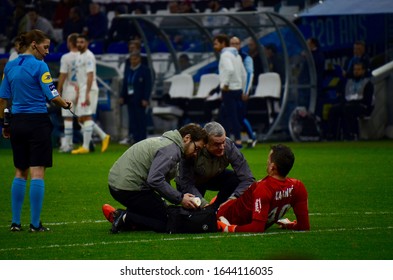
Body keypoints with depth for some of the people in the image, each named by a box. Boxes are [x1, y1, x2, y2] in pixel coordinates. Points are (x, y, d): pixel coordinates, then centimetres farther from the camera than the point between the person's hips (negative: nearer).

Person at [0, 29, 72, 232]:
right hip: (38, 122, -6)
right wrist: (66, 105, 7)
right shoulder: (39, 66, -11)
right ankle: (35, 224, -5)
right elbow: (52, 96, -13)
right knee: (37, 173, -4)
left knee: (20, 173, 14)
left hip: (17, 122, 6)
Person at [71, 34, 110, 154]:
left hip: (89, 90, -10)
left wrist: (87, 94, -24)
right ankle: (104, 137, 16)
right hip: (82, 91, 10)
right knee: (81, 119, 10)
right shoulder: (79, 56, 18)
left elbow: (90, 76, -19)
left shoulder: (88, 56, -11)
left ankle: (85, 147, -7)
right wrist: (78, 93, 22)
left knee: (86, 117, -9)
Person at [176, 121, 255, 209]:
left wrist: (233, 198, -47)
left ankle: (217, 209, -5)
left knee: (236, 180, -26)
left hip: (215, 177, 2)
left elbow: (248, 179, -31)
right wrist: (203, 204, -48)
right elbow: (187, 184, -34)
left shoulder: (229, 146, -31)